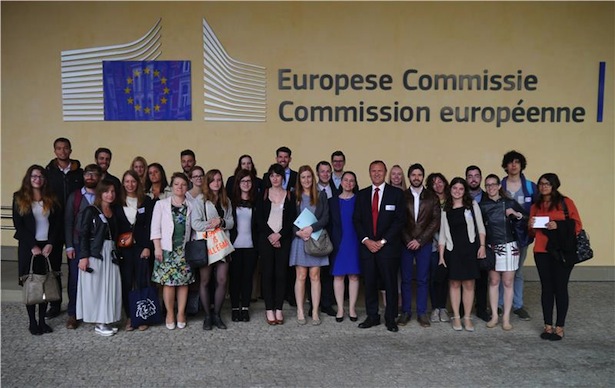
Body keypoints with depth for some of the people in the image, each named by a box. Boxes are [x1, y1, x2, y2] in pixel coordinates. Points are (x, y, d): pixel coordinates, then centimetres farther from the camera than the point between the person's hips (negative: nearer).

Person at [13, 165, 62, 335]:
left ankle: (42, 320, 12)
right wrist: (33, 245, -10)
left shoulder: (52, 199, 7)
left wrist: (51, 244, -8)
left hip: (49, 247, 2)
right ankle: (32, 322, 9)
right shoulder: (19, 198, 2)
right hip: (29, 247, -2)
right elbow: (18, 225, -2)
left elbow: (57, 224, 4)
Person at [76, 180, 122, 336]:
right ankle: (99, 323, 7)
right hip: (95, 253, -6)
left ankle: (106, 321, 15)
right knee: (95, 287, 0)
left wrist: (116, 254, 9)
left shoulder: (113, 212, 12)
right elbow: (84, 235, -9)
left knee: (110, 287, 6)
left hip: (110, 253, 6)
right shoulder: (91, 210, -5)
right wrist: (83, 256, -16)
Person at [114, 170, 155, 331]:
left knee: (142, 282, -3)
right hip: (124, 248, 1)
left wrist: (147, 247, -7)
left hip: (142, 247, -1)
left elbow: (149, 226, 0)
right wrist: (115, 249, -2)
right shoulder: (118, 202, 7)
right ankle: (129, 317, 11)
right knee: (126, 283, 2)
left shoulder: (147, 201, 3)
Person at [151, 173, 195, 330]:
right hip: (167, 249, -1)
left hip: (185, 249, 1)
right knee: (168, 282, -3)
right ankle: (170, 314, 10)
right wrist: (157, 247, -6)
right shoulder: (161, 204, 6)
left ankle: (181, 313, 13)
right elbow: (155, 227, 1)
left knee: (183, 281, 2)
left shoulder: (191, 206, 8)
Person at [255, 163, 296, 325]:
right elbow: (259, 218, 0)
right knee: (267, 273, -1)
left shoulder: (290, 195, 7)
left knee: (281, 273, 0)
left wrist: (279, 235, -10)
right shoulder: (263, 194, 6)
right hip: (266, 238, 0)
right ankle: (269, 310, 5)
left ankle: (279, 309, 7)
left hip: (283, 239, 0)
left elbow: (292, 219, 2)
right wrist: (270, 235, -9)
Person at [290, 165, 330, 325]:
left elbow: (325, 218, 0)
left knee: (315, 276, 1)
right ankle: (300, 311, 7)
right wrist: (298, 232, -14)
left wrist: (311, 228, -15)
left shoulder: (321, 195, 7)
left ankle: (315, 312, 6)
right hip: (299, 239, 0)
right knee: (301, 276, 1)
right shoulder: (294, 196, 6)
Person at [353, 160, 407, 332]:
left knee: (390, 283, 2)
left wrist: (382, 241, -10)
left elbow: (400, 220, -4)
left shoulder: (396, 193, 1)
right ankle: (372, 316, 18)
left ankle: (390, 318, 14)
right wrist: (366, 240, -6)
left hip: (388, 246, -3)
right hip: (367, 246, 3)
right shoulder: (362, 194, 11)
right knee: (369, 283, 7)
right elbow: (356, 220, 8)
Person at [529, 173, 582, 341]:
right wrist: (531, 226, -3)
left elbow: (577, 225, -4)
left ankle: (560, 328, 8)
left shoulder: (565, 202, 0)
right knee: (546, 288, 6)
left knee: (560, 288, 0)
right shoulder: (535, 206, 13)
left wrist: (558, 225, -18)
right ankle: (548, 326, 13)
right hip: (542, 252, 4)